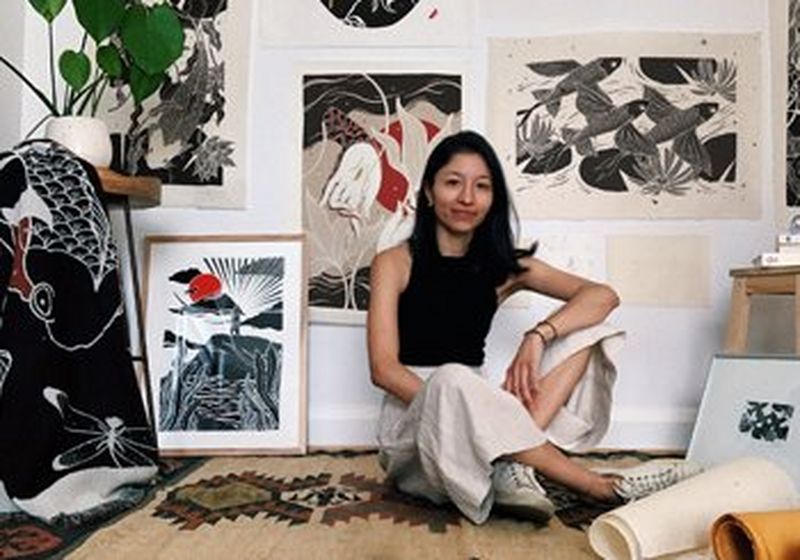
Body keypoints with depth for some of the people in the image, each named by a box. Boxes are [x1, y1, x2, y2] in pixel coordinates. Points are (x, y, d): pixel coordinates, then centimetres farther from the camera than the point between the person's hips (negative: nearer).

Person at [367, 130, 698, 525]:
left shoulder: (502, 266, 6)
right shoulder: (394, 264, -4)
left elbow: (603, 296, -4)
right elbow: (384, 368, -14)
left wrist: (538, 336, -22)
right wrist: (451, 408, -29)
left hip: (481, 421, 4)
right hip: (413, 419, -4)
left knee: (586, 331, -8)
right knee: (452, 379, -39)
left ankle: (514, 463, -28)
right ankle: (593, 485, -22)